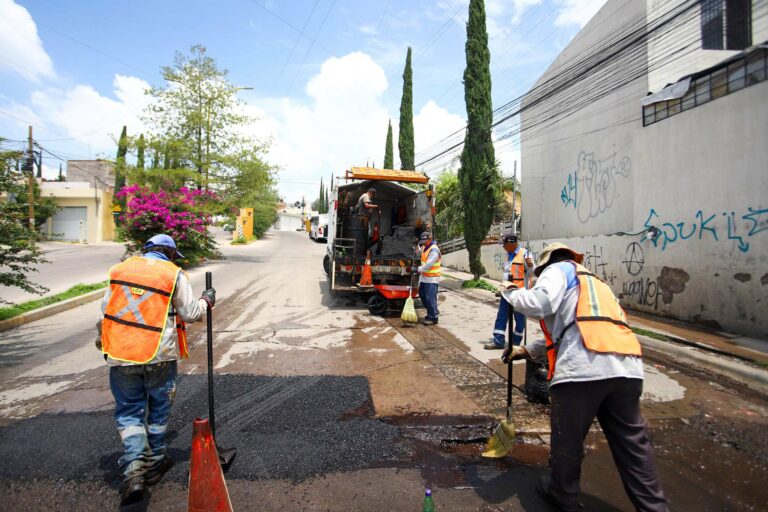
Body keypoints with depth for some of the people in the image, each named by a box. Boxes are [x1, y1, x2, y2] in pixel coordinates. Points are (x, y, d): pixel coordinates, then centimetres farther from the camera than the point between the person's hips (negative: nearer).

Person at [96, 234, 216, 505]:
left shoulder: (120, 269, 9)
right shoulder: (174, 274, -3)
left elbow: (105, 310, 12)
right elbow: (190, 313, -2)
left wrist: (105, 343, 25)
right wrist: (206, 300, 17)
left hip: (121, 354, 3)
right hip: (159, 354, -2)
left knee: (129, 411, 12)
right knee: (158, 409, 16)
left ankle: (133, 471, -1)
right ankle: (154, 463, 29)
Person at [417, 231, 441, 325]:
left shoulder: (434, 250, -17)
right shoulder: (424, 247, 12)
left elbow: (429, 264, -27)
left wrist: (418, 269, -29)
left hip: (431, 278, -10)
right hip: (424, 277, 10)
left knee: (430, 298, -8)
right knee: (422, 295, 17)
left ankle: (433, 317, 1)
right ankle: (433, 311, 32)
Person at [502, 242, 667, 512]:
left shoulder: (559, 269, 11)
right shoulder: (593, 281, 35)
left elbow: (539, 303, -10)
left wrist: (511, 294, 8)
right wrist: (525, 351, 36)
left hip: (582, 367, -7)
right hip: (627, 367, 8)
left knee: (567, 437, 12)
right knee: (633, 442, 17)